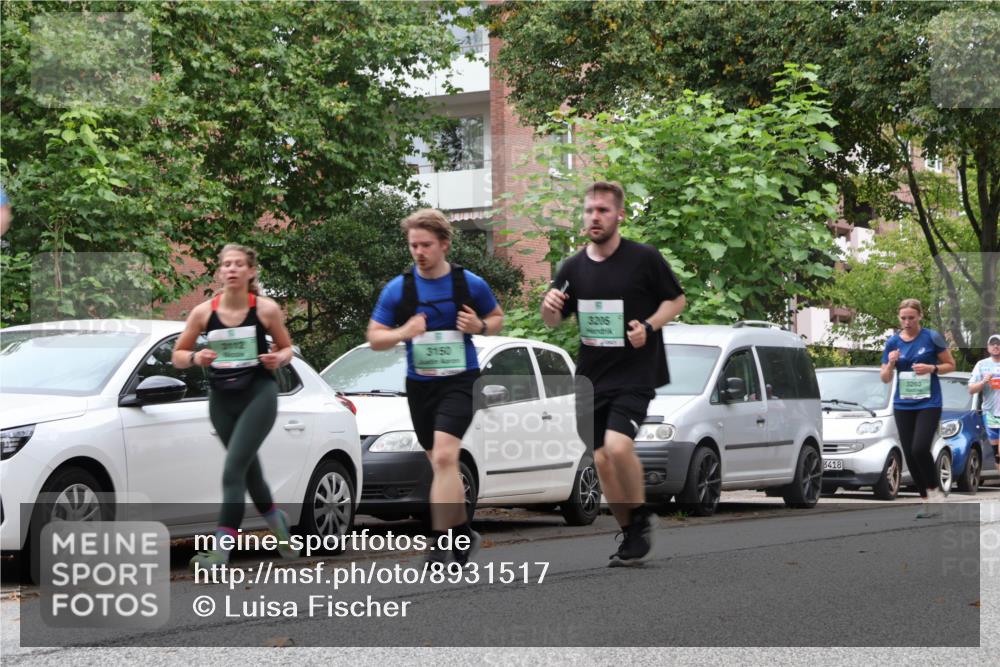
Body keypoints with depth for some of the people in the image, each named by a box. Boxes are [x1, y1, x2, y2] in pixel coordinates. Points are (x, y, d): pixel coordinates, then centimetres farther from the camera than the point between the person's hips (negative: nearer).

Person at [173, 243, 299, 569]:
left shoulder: (266, 309, -7)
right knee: (248, 468, 17)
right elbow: (178, 355, 5)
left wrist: (278, 358, -15)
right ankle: (276, 519, 46)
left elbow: (286, 348, 7)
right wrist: (195, 358, -16)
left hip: (259, 395, -4)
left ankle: (221, 550, -18)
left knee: (233, 469, -16)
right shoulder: (204, 312, -3)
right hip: (222, 399, 4)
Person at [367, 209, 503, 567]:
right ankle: (463, 532, 32)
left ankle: (439, 544, -21)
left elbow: (497, 317, 12)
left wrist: (480, 326, -11)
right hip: (419, 385, 4)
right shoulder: (397, 289, -1)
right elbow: (374, 337, 2)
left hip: (458, 380, -3)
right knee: (442, 465, 14)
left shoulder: (471, 284, -3)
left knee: (444, 457, -20)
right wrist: (402, 332, -19)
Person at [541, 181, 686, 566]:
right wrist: (549, 307, -9)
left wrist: (649, 325, -16)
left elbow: (677, 300, 2)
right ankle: (630, 535, 22)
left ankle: (641, 517, -1)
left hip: (635, 374, -5)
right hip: (591, 376, 5)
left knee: (618, 446, -24)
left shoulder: (644, 259, -7)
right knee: (602, 460, 7)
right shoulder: (574, 267, 5)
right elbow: (554, 321, 15)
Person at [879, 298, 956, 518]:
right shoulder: (893, 342, 5)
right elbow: (885, 378, 9)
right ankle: (927, 501, 14)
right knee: (909, 455, 3)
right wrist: (891, 364, -12)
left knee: (920, 448, -21)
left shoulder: (932, 338, -4)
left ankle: (934, 489, 2)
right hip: (903, 405, 4)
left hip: (929, 403, -4)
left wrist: (931, 368, -15)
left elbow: (950, 365, 3)